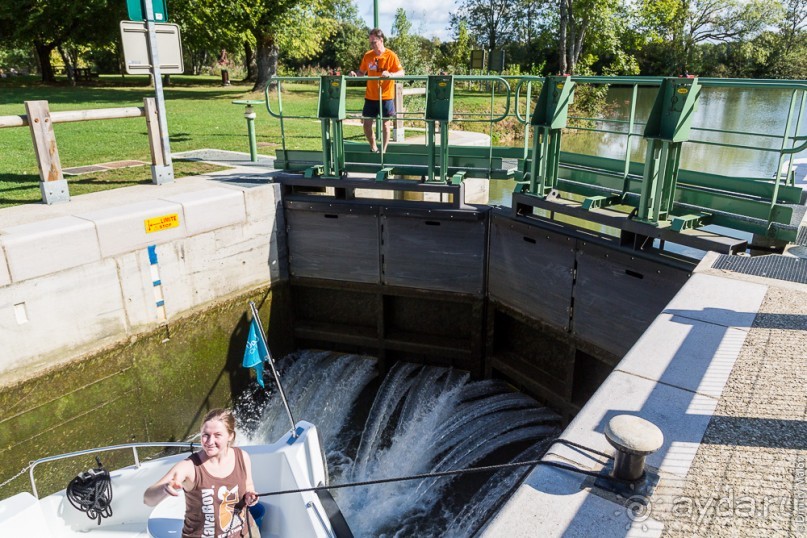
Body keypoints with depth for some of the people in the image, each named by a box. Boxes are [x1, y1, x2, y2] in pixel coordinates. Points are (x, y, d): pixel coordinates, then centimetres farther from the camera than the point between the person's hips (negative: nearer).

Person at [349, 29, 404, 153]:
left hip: (386, 96, -4)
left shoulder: (391, 55, -6)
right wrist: (355, 74, -9)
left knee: (385, 123, 4)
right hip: (370, 97, 4)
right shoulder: (367, 55, 5)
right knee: (367, 124, 4)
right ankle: (374, 148, 24)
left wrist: (390, 74, -27)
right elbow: (362, 72, 13)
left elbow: (401, 73, -8)